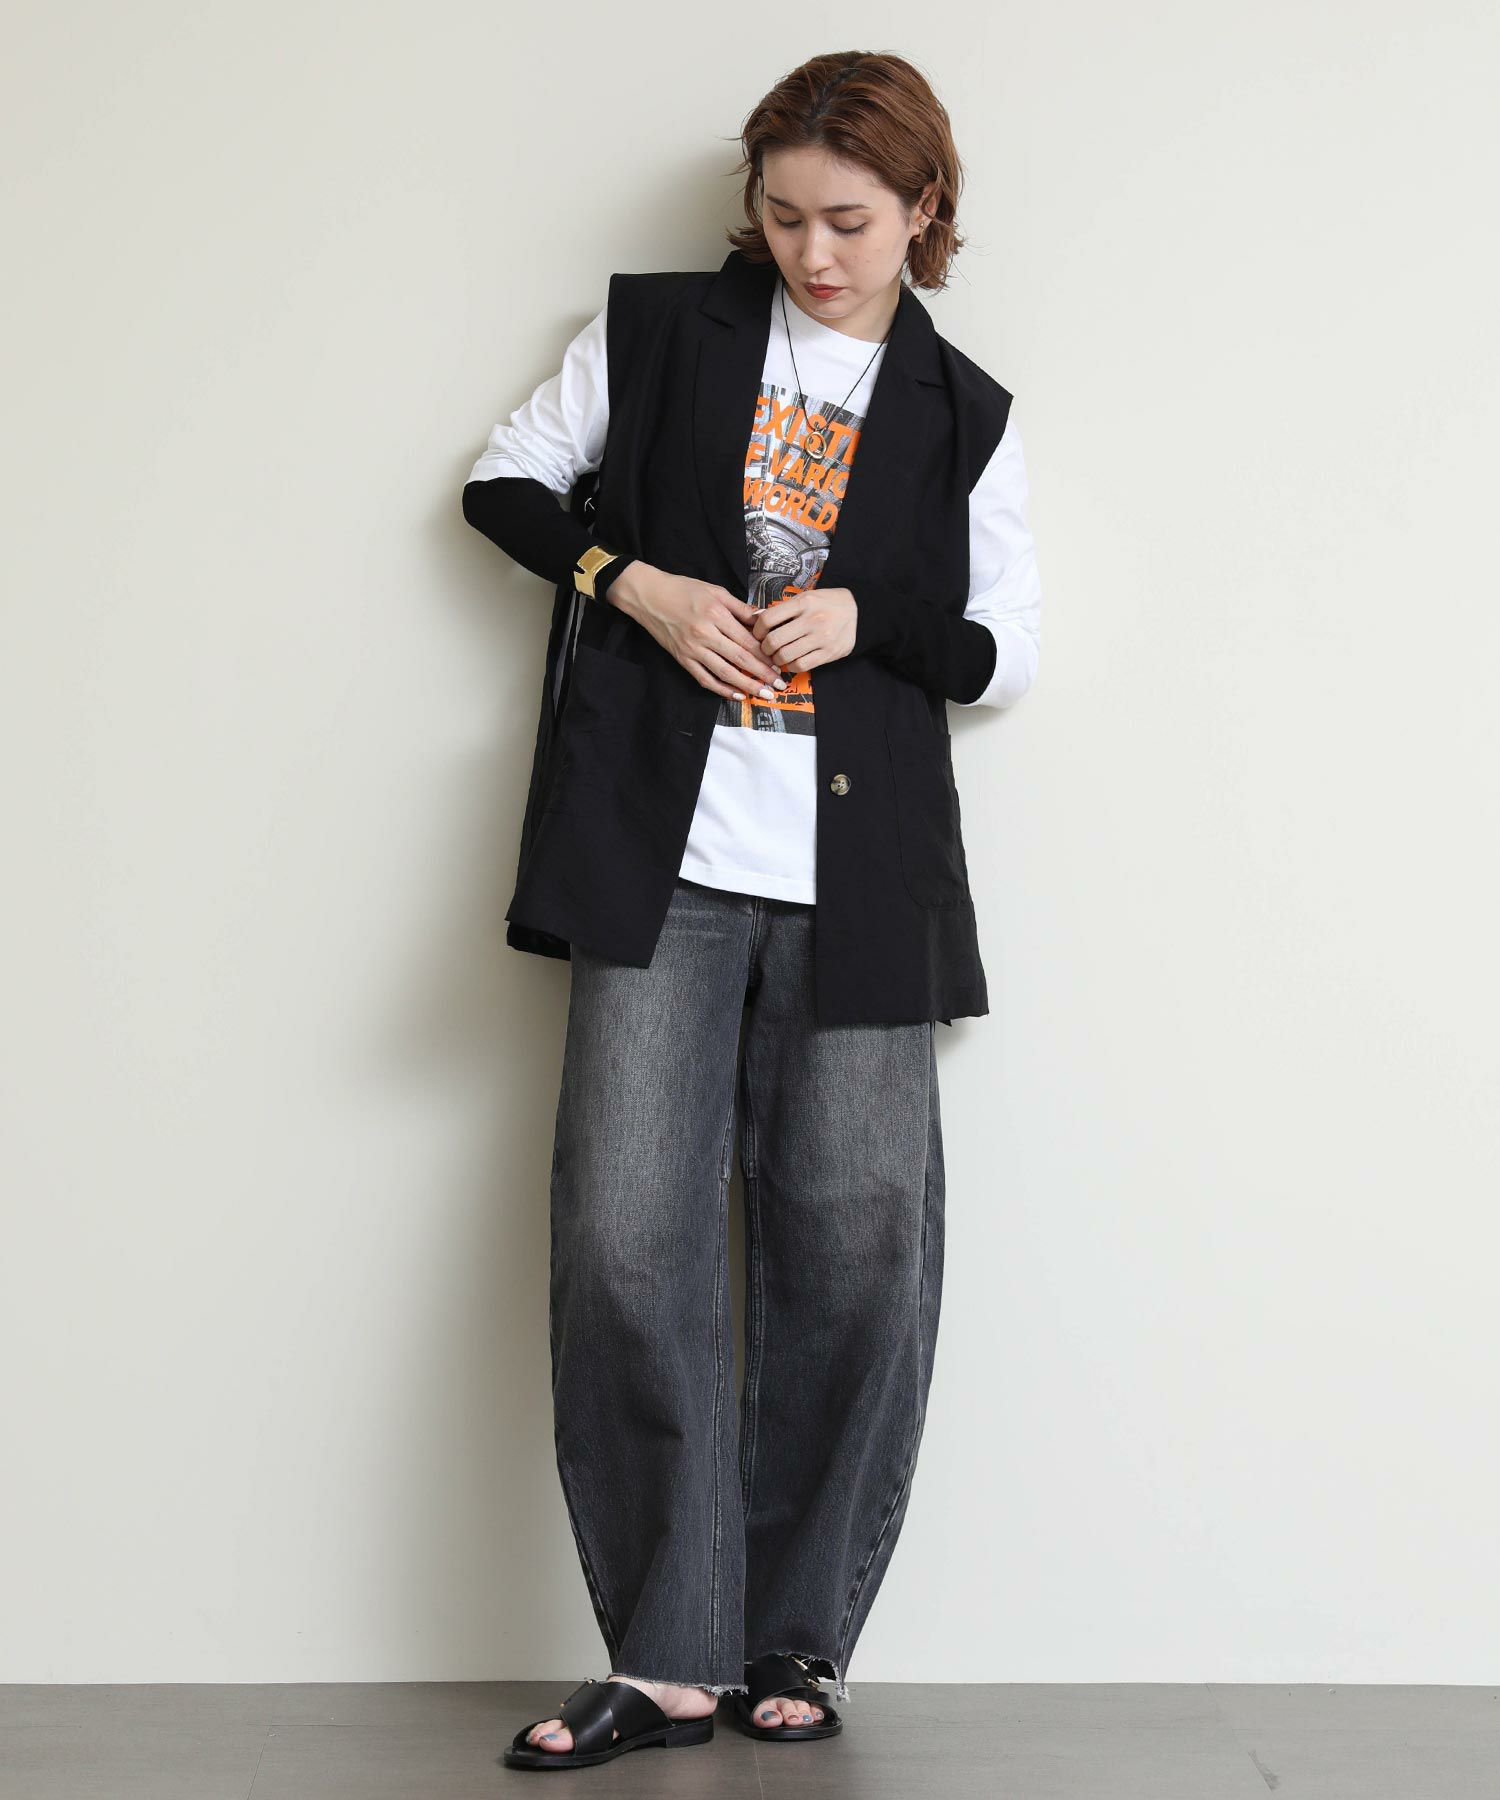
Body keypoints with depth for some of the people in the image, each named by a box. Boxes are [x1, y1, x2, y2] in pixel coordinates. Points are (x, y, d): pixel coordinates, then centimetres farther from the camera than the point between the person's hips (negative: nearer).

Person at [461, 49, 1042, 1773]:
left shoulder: (963, 416, 11)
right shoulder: (658, 328, 9)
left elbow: (1007, 656, 11)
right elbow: (506, 479, 13)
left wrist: (869, 617, -8)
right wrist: (633, 580, -4)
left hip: (858, 881, 1)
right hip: (661, 856, -1)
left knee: (859, 1255, 0)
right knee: (626, 1243, -9)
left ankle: (797, 1642, 15)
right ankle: (669, 1656, 1)